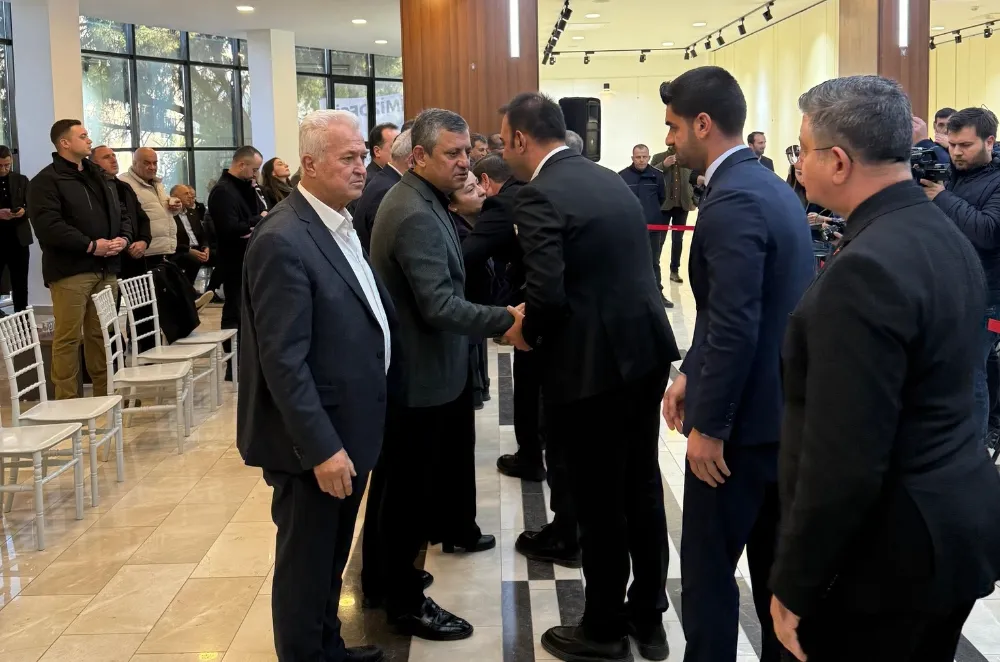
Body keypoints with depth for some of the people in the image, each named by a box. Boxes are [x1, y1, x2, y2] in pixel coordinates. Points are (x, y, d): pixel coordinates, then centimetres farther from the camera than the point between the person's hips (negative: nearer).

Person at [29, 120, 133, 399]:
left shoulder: (100, 178, 21)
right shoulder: (46, 181, -5)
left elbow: (121, 214, 22)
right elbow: (48, 226, -17)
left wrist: (123, 238, 0)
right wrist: (90, 245, -18)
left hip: (106, 269, 7)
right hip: (70, 271, -7)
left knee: (101, 334, 12)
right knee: (68, 338, -5)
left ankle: (104, 394, 20)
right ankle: (67, 402, 0)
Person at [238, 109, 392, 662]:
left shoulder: (340, 225, 8)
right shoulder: (283, 241, -22)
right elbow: (283, 361, -24)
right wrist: (321, 449, -24)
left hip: (347, 429, 9)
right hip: (315, 440, -9)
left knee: (332, 556, 24)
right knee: (305, 565, 9)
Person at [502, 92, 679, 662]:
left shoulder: (540, 195, -15)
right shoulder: (609, 178, 11)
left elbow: (547, 295, -23)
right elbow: (621, 267, 12)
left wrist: (527, 332, -2)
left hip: (592, 363, -8)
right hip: (645, 348, 8)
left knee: (599, 502, 6)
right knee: (641, 488, 17)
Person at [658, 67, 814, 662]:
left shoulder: (733, 201, -21)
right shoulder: (770, 186, 11)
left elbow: (735, 328, -25)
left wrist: (708, 424, -18)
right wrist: (690, 374, 14)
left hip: (745, 415, -10)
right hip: (783, 407, 10)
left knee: (708, 564, 3)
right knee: (776, 560, 19)